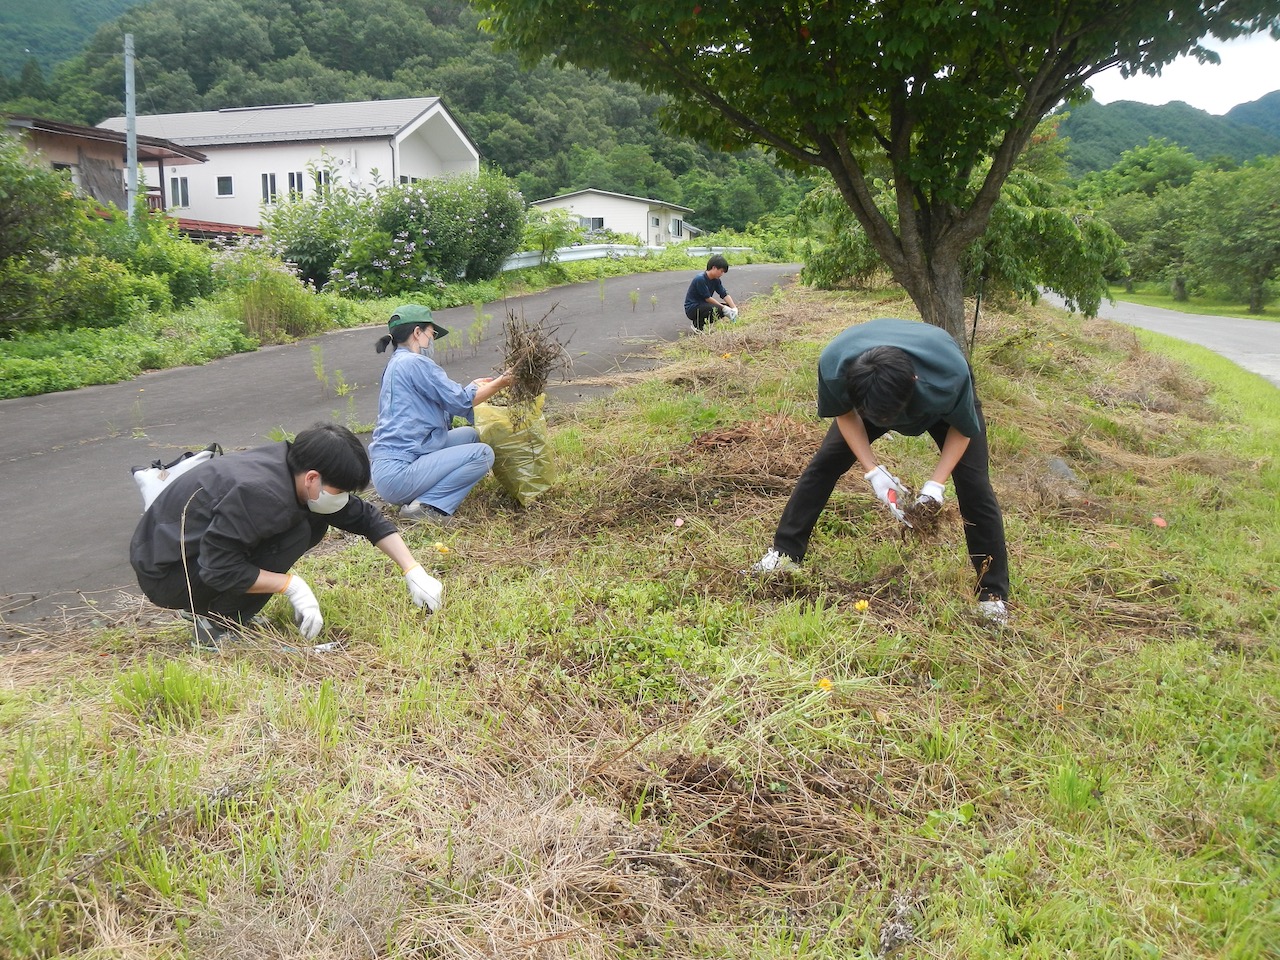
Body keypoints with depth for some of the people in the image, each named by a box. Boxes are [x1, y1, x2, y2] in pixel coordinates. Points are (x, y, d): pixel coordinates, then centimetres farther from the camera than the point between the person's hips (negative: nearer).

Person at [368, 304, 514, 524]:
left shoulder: (396, 365, 19)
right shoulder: (414, 363, -11)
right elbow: (461, 402, -8)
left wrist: (473, 387, 23)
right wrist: (499, 384, 5)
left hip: (388, 468, 10)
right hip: (398, 473, -10)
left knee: (469, 435, 18)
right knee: (483, 454, -13)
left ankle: (422, 497, 4)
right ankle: (426, 506, -16)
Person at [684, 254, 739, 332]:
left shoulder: (716, 280, 2)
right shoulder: (700, 279, -23)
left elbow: (725, 295, 0)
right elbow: (707, 298, -21)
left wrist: (734, 308, -14)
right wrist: (723, 308, -18)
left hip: (703, 305, 9)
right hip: (692, 308, -9)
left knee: (728, 307, -2)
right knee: (717, 309, -30)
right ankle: (697, 324, -7)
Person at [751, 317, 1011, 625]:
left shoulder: (950, 375, -45)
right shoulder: (834, 365, -40)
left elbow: (963, 429, -21)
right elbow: (844, 414, -17)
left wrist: (935, 485, -28)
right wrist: (874, 472, -25)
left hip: (944, 402, -2)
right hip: (867, 395, 2)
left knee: (973, 485, -11)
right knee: (825, 462, -6)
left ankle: (993, 596, 1)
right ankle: (784, 554, 7)